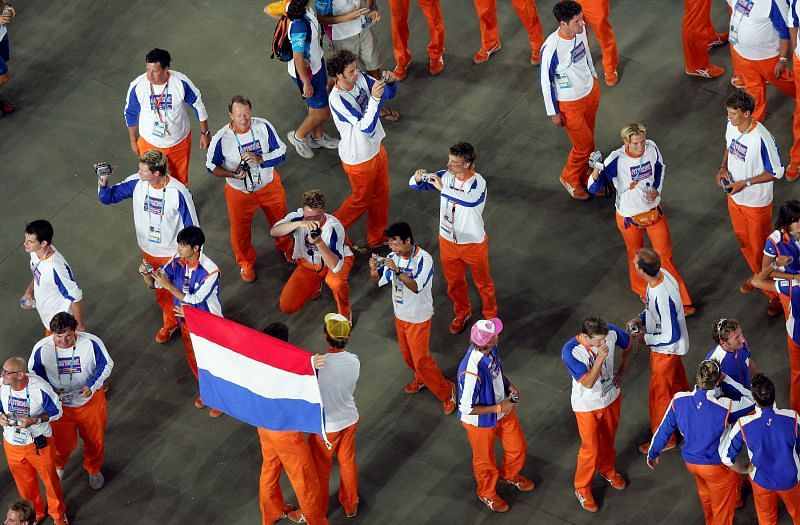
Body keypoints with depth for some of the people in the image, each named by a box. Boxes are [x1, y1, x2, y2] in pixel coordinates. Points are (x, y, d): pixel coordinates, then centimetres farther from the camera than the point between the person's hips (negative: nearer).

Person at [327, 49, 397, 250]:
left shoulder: (360, 78, -13)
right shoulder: (338, 99, -34)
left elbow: (389, 94, -1)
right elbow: (365, 127, -38)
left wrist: (390, 82, -24)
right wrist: (374, 99, -48)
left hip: (376, 148, 7)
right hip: (359, 158, -7)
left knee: (381, 195, 22)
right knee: (361, 199, 14)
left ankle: (377, 238, 42)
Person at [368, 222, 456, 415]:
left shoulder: (424, 259, -25)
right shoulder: (394, 257, -8)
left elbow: (415, 287, -34)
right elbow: (377, 280, -2)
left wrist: (397, 270, -42)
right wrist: (374, 269, -24)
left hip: (418, 318, -6)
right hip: (400, 315, 7)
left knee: (421, 359, -3)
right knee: (407, 355, 23)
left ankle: (446, 391, 13)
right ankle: (421, 379, 49)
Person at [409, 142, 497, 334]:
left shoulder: (478, 182, -26)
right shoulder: (445, 176, -10)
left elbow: (471, 200, -49)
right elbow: (414, 185, -4)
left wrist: (442, 188, -49)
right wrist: (417, 178, -29)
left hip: (473, 244, -5)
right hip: (448, 241, 5)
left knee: (483, 282, 17)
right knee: (454, 282, 23)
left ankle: (490, 315, 40)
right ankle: (462, 313, 47)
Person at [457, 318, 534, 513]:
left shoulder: (490, 349, -19)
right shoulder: (471, 372, -43)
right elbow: (466, 408, -31)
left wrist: (509, 385, -10)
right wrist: (499, 408, -25)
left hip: (503, 410, 7)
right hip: (481, 421, -7)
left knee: (518, 447, 25)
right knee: (485, 460, 21)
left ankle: (509, 475, 57)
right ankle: (487, 493, 50)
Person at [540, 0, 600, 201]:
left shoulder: (581, 29, -15)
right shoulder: (551, 48, -34)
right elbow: (546, 81, -21)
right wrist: (553, 112, -12)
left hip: (591, 92, 6)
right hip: (570, 104, -6)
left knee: (588, 139, 23)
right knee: (584, 145, 8)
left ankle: (585, 176, 46)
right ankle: (570, 178, 36)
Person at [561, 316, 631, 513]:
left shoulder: (611, 333, -24)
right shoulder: (570, 351, -36)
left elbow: (628, 343, 1)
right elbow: (588, 383, -34)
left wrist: (622, 369, -2)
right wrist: (600, 358, -45)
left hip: (611, 397, 4)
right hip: (587, 406, -4)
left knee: (608, 439, 27)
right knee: (590, 449, 9)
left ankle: (607, 470, 55)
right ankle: (582, 489, 32)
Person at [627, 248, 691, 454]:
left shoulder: (662, 297, -41)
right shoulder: (661, 274, -14)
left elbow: (672, 336, -33)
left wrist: (646, 338, -19)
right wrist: (642, 318, -3)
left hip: (666, 349, -8)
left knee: (658, 394, 10)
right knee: (676, 380, 31)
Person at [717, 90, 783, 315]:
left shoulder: (761, 139, -34)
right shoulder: (732, 127, -13)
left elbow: (776, 172, -22)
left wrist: (745, 183, -25)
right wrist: (724, 167, -7)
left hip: (756, 202, -7)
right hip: (734, 197, 7)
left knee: (760, 249, 8)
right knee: (743, 241, 26)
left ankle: (776, 294, 28)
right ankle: (758, 276, 52)